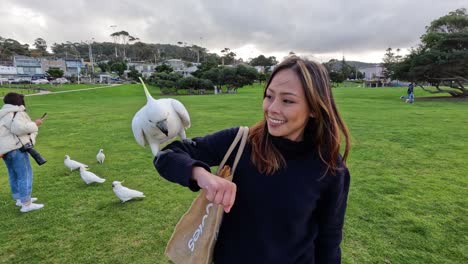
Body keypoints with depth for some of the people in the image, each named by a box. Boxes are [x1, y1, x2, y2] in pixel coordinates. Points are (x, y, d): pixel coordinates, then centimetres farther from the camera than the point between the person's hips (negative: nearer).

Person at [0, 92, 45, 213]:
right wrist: (34, 124, -16)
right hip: (15, 148, -10)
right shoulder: (17, 113, -10)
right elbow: (18, 127, -27)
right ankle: (26, 204, -8)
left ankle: (19, 198, 30)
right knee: (25, 174, -8)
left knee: (14, 175, 18)